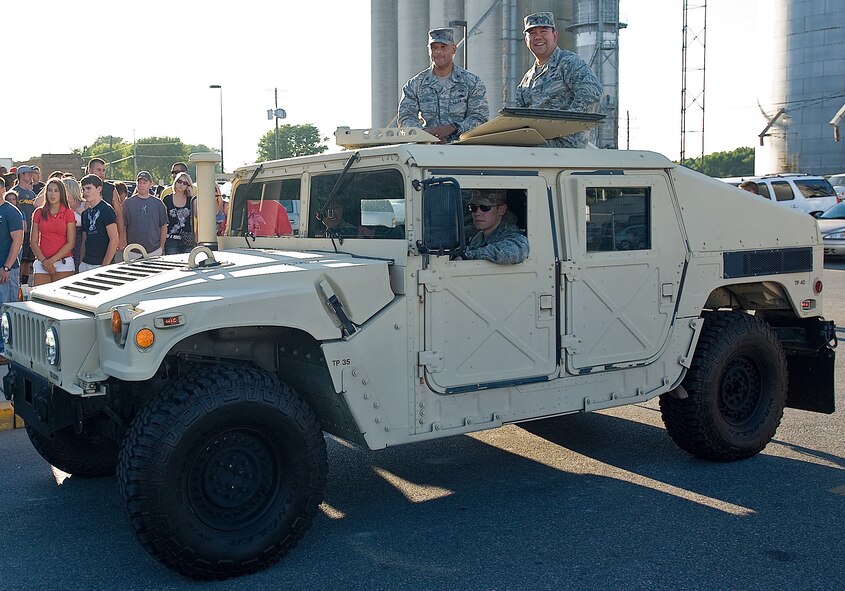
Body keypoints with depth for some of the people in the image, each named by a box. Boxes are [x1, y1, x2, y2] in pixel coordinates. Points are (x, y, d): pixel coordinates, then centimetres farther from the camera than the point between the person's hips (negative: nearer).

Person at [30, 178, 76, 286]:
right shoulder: (39, 213, 9)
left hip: (64, 263, -2)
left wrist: (52, 260, -9)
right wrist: (44, 261, -5)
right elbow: (33, 242, 8)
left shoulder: (68, 213, 2)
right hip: (41, 263, 2)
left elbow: (70, 243, -3)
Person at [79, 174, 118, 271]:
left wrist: (105, 265, -17)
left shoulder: (106, 210, -8)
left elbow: (114, 240, -14)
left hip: (101, 264, -7)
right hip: (86, 264, 7)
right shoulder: (85, 213, 15)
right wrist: (81, 262, 9)